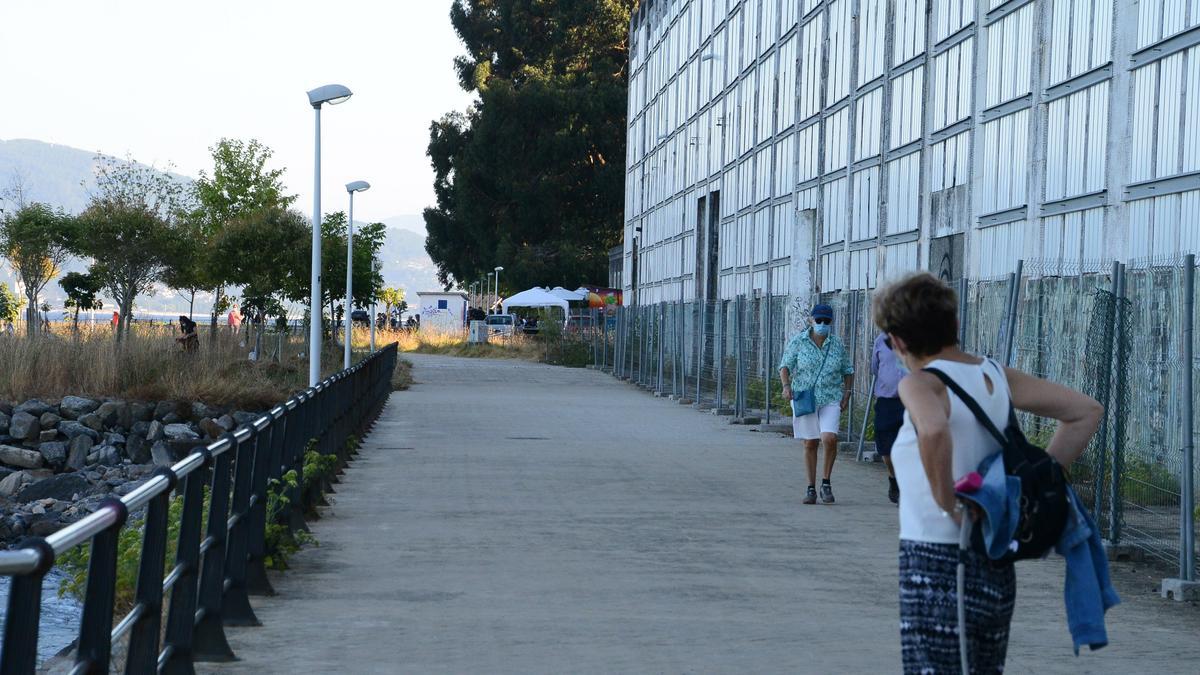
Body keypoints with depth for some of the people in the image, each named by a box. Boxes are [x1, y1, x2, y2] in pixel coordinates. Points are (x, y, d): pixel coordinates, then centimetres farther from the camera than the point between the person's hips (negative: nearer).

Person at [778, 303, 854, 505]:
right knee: (810, 443, 3)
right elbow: (785, 366, 0)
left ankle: (826, 483, -2)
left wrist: (847, 393, 2)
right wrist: (786, 386, -17)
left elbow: (848, 370, 15)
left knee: (829, 438, -18)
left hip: (831, 399, 0)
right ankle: (811, 488, 14)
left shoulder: (837, 345, 4)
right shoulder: (798, 342, -1)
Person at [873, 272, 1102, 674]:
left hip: (937, 570, -7)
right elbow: (1087, 412, 12)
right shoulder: (996, 377, 8)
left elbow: (933, 431, -35)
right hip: (997, 570, 7)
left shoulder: (921, 383, -12)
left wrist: (948, 503, -21)